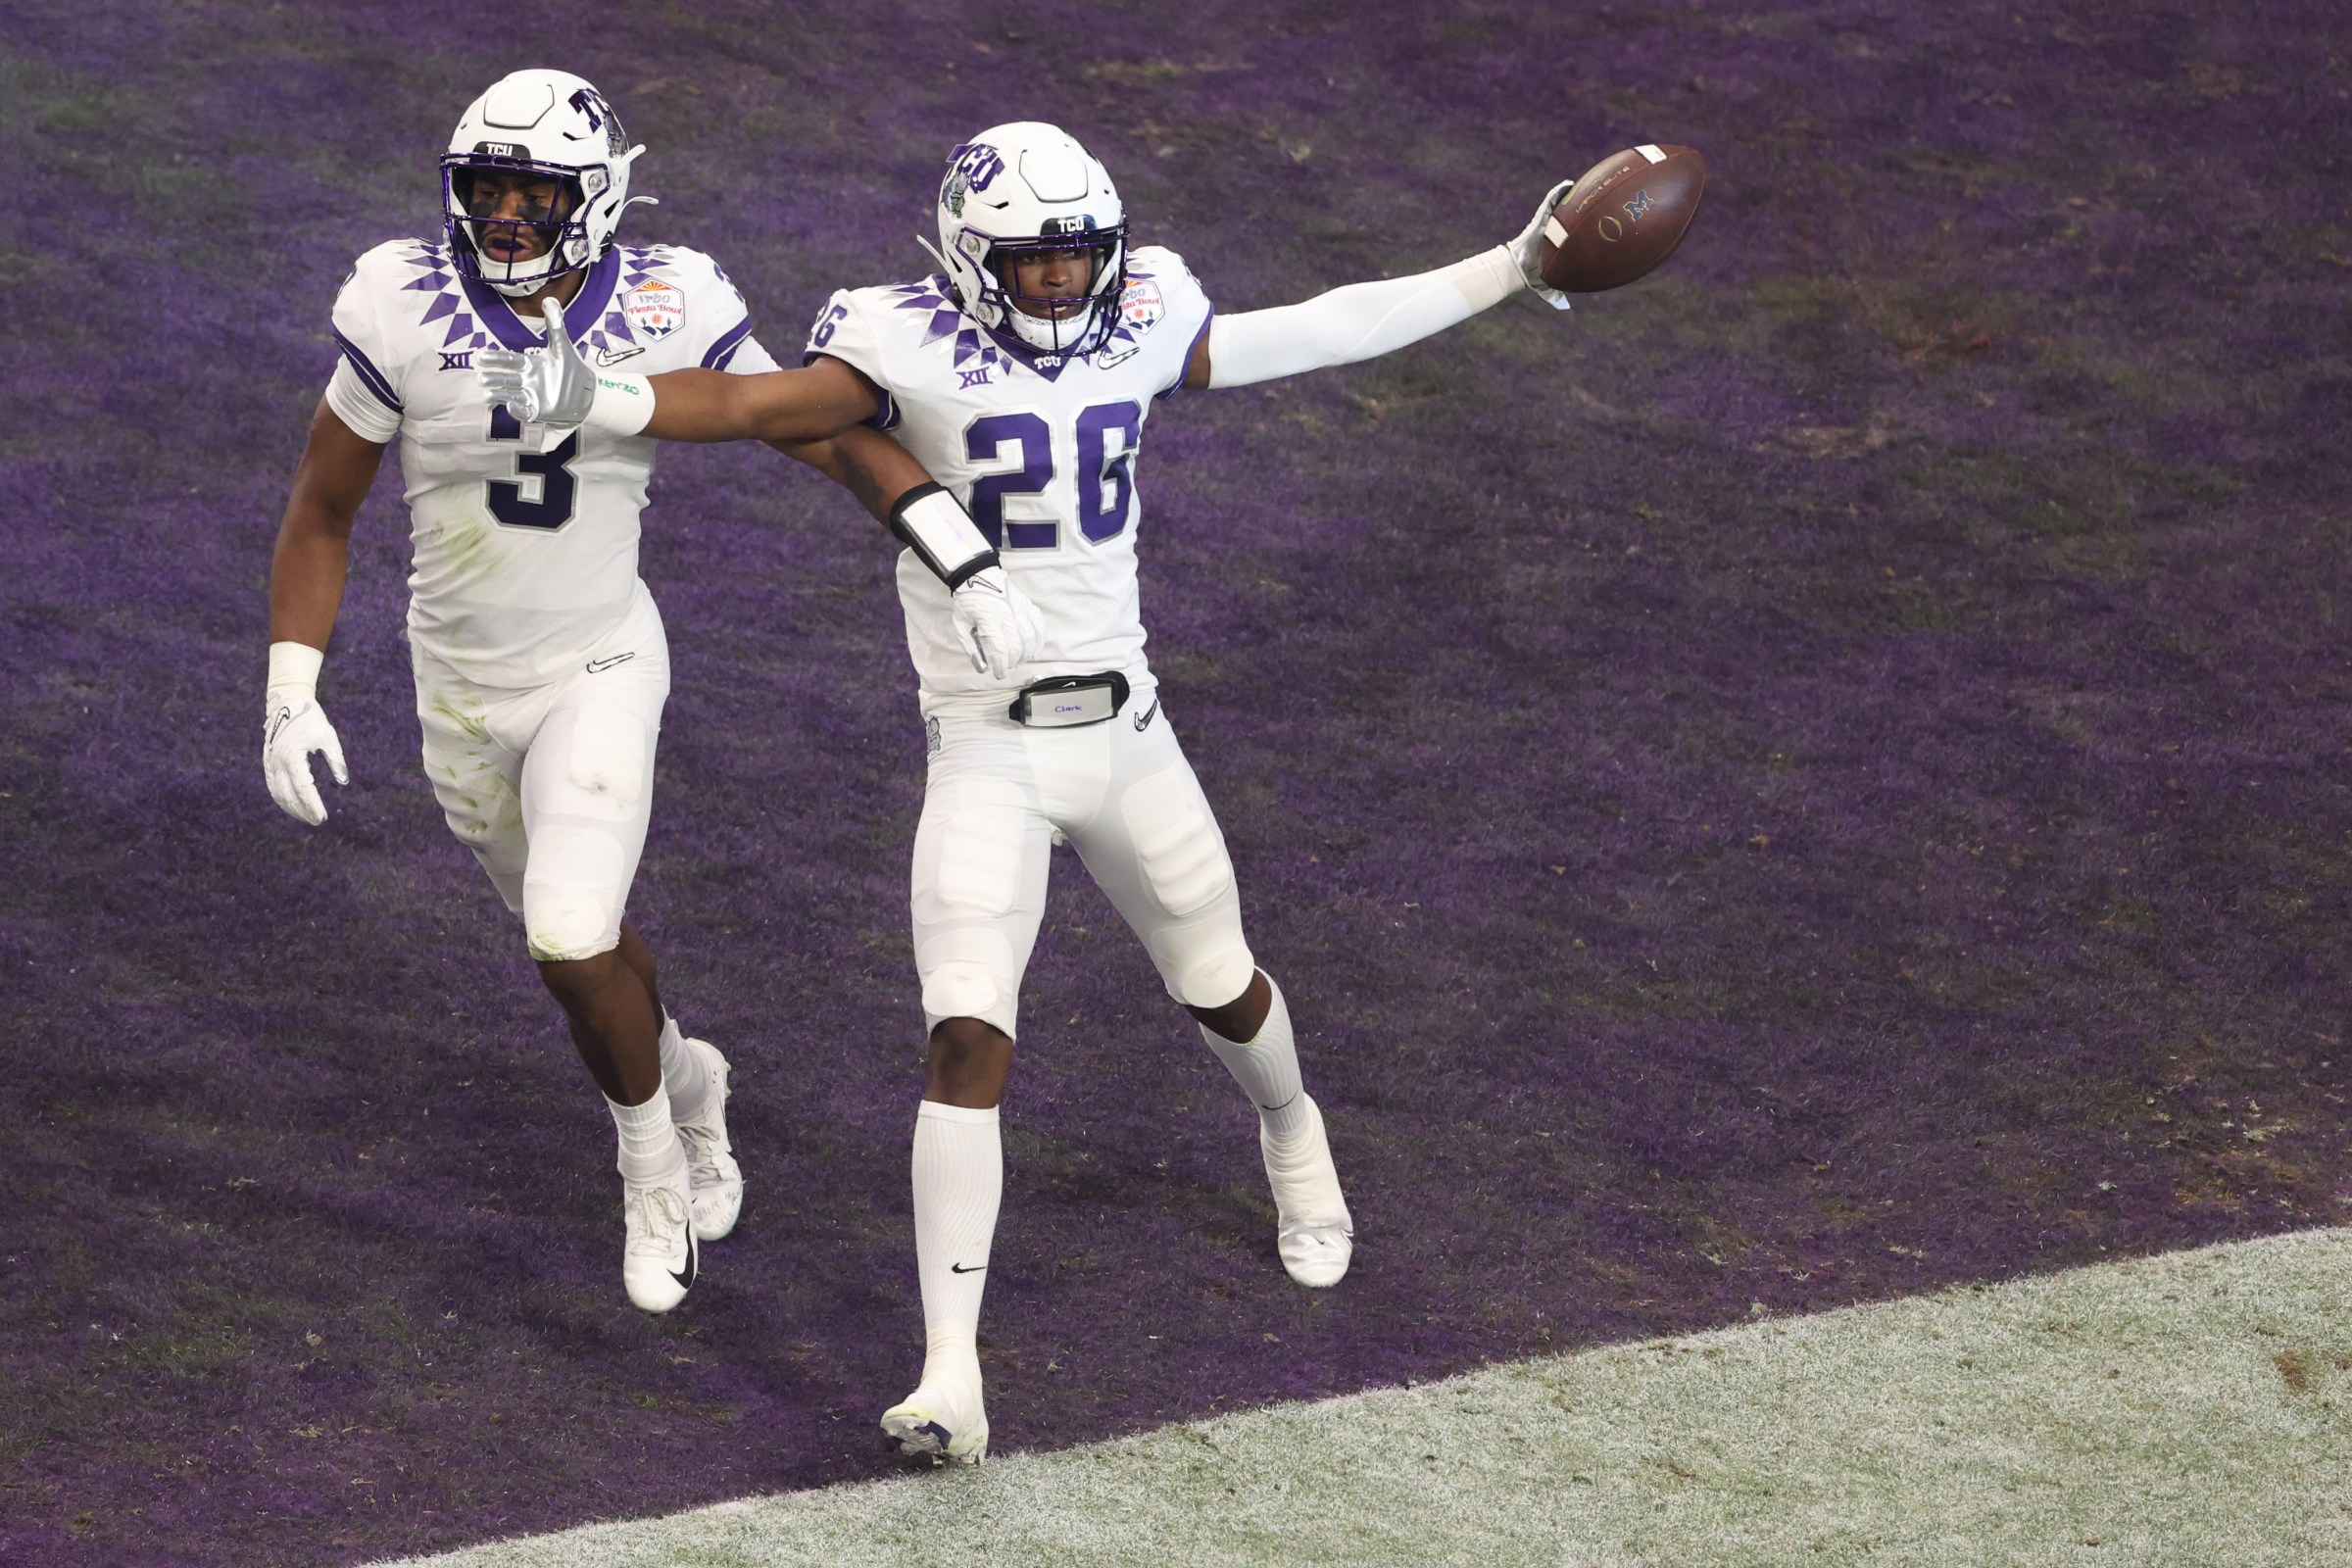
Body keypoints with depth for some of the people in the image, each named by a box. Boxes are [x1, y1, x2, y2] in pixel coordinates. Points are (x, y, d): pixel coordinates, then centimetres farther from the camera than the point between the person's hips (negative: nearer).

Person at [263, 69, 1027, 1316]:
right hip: (462, 686, 2)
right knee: (575, 932, 19)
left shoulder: (664, 315, -17)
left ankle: (650, 1150, 12)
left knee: (573, 944, -17)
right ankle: (681, 1074, 52)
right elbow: (321, 513, -6)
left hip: (600, 670, -2)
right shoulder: (406, 314, -17)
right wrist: (290, 696, -12)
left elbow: (830, 424, -6)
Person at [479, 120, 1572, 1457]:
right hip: (990, 756, -4)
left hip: (1126, 734, 4)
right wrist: (600, 400, -40)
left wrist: (1514, 271, 12)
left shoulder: (1140, 326, -2)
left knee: (1221, 990, 22)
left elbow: (1317, 336, 9)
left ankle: (1293, 1132, 58)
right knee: (970, 1043, -16)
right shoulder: (918, 350, -13)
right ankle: (953, 1374, -16)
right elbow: (760, 405, -24)